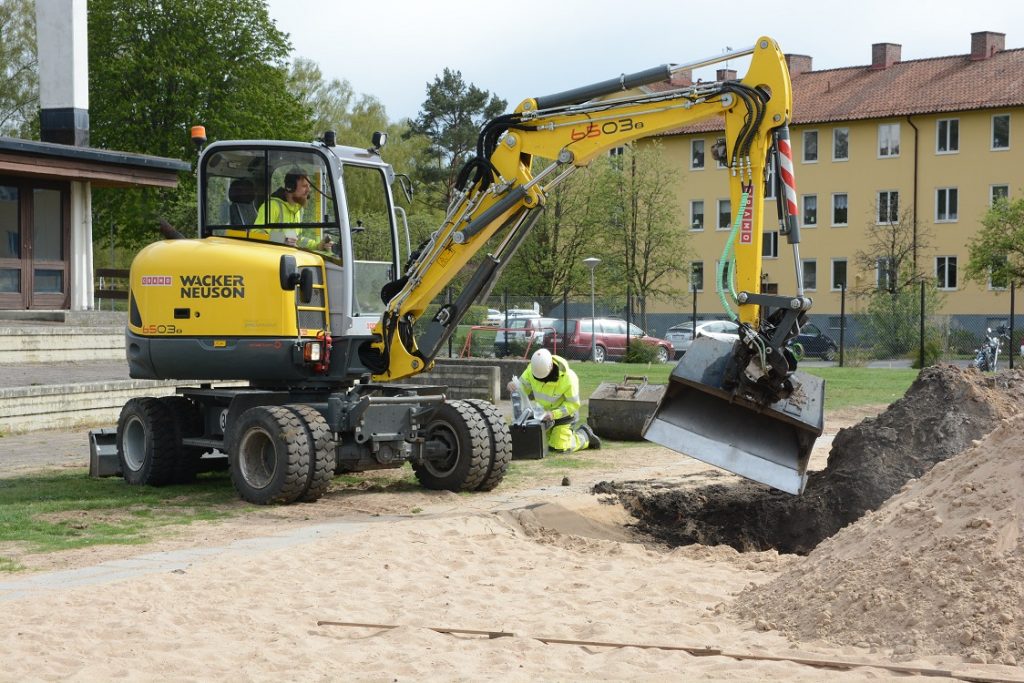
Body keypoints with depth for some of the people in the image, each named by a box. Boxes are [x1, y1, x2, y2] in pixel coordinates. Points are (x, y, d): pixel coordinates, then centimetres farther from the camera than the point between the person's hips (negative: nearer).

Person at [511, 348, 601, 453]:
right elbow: (523, 386, -9)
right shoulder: (532, 369, -21)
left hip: (564, 414, -5)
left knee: (560, 448, -12)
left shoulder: (568, 377, -31)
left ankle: (584, 435, 18)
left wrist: (553, 414, -36)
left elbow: (573, 404, -24)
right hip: (544, 412, 5)